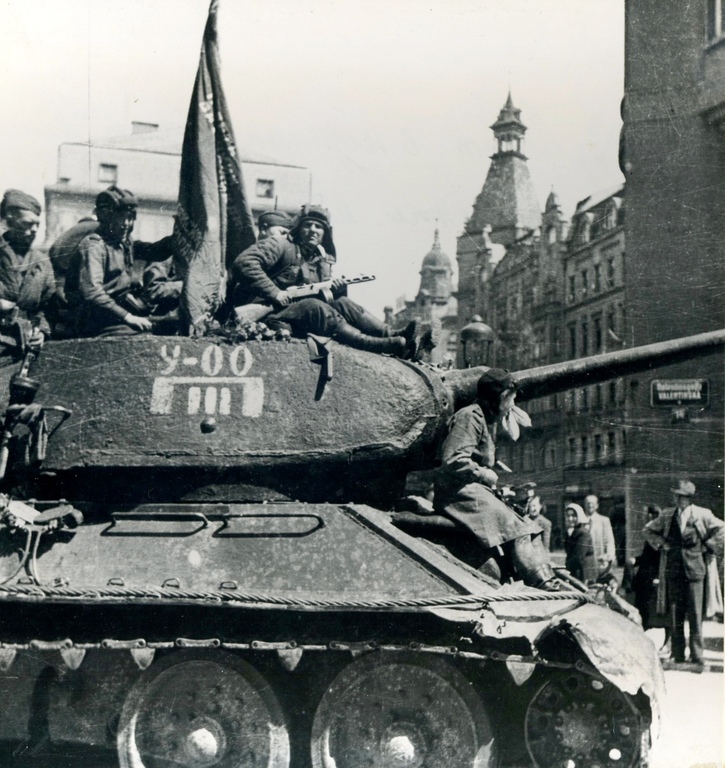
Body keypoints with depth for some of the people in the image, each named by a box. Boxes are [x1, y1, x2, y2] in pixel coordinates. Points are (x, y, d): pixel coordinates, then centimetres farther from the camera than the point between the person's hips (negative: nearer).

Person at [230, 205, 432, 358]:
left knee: (341, 303, -14)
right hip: (269, 315, -7)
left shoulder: (324, 261, 21)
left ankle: (396, 336, -28)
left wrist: (338, 290, -7)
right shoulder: (281, 246, -1)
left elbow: (330, 299, 17)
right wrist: (275, 293, -21)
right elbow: (244, 262, -17)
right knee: (315, 307, -31)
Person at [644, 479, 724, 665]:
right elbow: (648, 530, 20)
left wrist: (707, 548, 1)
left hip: (694, 568, -2)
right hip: (674, 569, 2)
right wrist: (661, 545, 10)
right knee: (675, 614, 3)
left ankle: (697, 655, 5)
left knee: (695, 613, -3)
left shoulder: (702, 515, -2)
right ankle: (677, 655, 9)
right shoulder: (668, 517, 7)